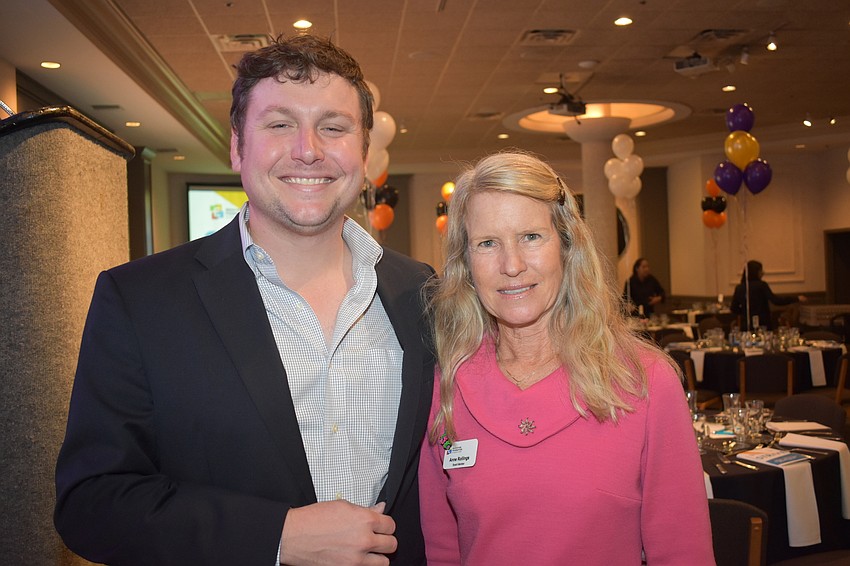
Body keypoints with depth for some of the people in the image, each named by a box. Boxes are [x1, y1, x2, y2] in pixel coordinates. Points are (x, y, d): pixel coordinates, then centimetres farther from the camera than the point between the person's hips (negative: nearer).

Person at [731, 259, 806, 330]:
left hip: (746, 326, 4)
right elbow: (775, 300, -14)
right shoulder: (761, 285, -7)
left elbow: (734, 309, 7)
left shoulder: (739, 288, 4)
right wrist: (796, 299, -8)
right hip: (762, 325, -3)